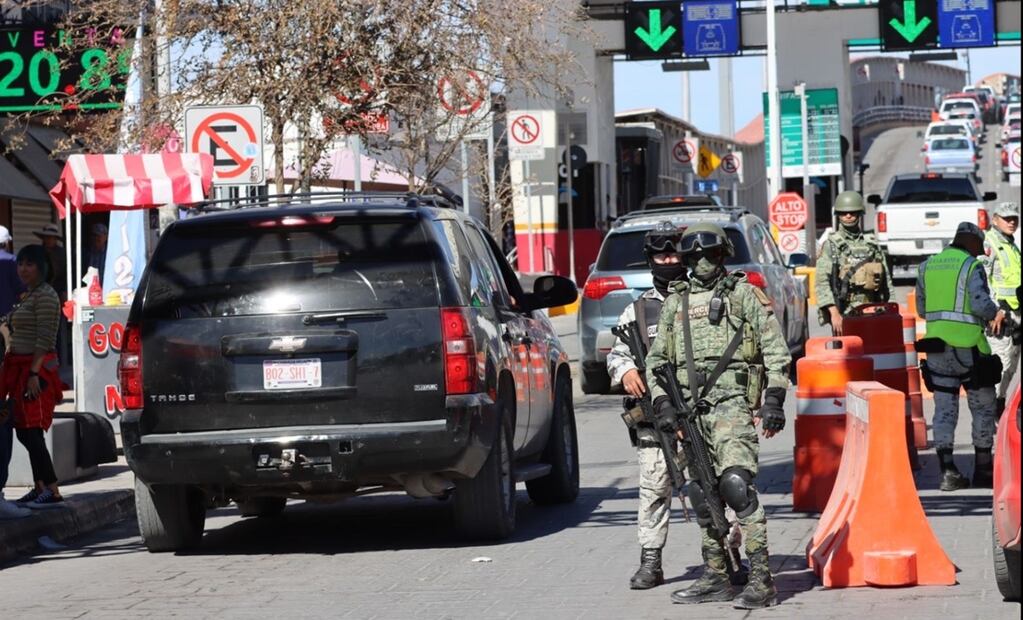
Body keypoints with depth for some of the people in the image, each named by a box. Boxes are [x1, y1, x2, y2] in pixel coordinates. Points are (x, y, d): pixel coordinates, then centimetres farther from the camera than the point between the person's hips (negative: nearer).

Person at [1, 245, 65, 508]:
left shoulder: (45, 295, -11)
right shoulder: (28, 295, 19)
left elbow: (44, 338, -18)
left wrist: (34, 373, -23)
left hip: (36, 367, -10)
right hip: (21, 366, 10)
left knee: (30, 431, -14)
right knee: (25, 431, 9)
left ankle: (52, 491, -16)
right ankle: (40, 487, 13)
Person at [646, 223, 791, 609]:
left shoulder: (742, 293, 5)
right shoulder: (675, 302, 18)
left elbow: (776, 350, 2)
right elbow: (656, 358, 20)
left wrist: (774, 399, -8)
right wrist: (662, 402, 6)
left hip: (731, 402, -6)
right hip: (689, 409, 6)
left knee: (736, 483, -19)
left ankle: (761, 579, -20)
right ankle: (715, 577, 17)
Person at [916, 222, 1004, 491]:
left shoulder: (927, 267, 11)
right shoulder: (971, 266, -7)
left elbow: (922, 309, 15)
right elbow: (981, 303, -18)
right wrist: (996, 314, 1)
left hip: (936, 345, 5)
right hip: (968, 346, -5)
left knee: (944, 409, 7)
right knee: (983, 408, 8)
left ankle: (947, 470, 0)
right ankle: (983, 469, 12)